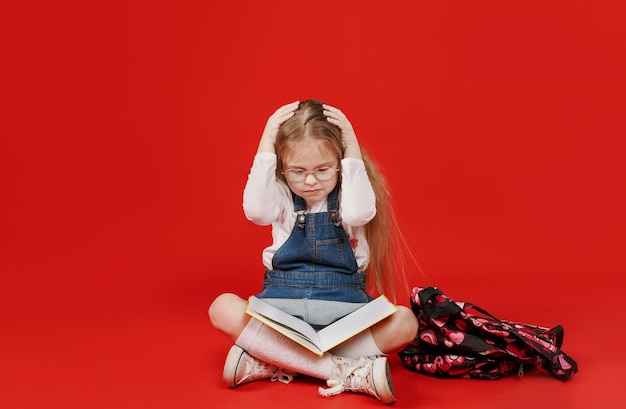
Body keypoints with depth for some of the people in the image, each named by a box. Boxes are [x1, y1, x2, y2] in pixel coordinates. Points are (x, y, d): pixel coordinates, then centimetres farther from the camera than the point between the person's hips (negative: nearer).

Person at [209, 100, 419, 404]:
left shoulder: (347, 194, 1)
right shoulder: (281, 196, 2)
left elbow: (358, 212, -23)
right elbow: (256, 210, -20)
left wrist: (352, 148, -16)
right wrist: (266, 142, -15)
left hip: (343, 308, 0)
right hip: (282, 307, 1)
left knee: (404, 323, -29)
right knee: (223, 308, -29)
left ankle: (273, 362, -29)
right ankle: (345, 371, -32)